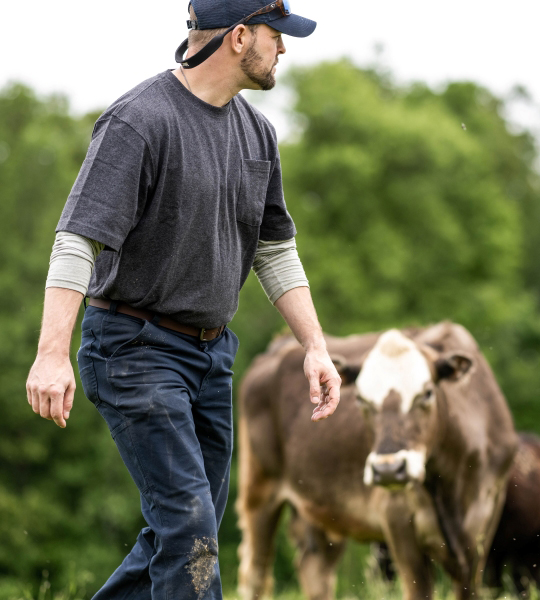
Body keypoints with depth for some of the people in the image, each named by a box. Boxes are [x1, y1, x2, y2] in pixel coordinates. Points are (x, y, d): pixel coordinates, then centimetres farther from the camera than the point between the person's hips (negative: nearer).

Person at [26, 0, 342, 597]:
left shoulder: (255, 131, 10)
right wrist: (52, 354, -33)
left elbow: (275, 250, 18)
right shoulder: (138, 120, -16)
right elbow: (77, 238, -23)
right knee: (188, 526, -14)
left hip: (213, 354, 8)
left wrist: (315, 346, 10)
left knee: (189, 533, 11)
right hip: (137, 349, -8)